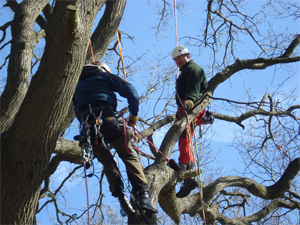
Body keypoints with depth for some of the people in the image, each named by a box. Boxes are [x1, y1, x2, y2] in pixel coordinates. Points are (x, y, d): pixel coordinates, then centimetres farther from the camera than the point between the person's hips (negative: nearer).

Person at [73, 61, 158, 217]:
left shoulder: (78, 84, 35)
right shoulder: (105, 76, 22)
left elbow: (76, 111, 30)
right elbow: (130, 91, 9)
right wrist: (134, 114, 17)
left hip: (86, 122, 4)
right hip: (105, 116, -3)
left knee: (107, 163, 11)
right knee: (128, 155, 0)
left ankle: (120, 195, -7)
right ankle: (143, 193, -15)